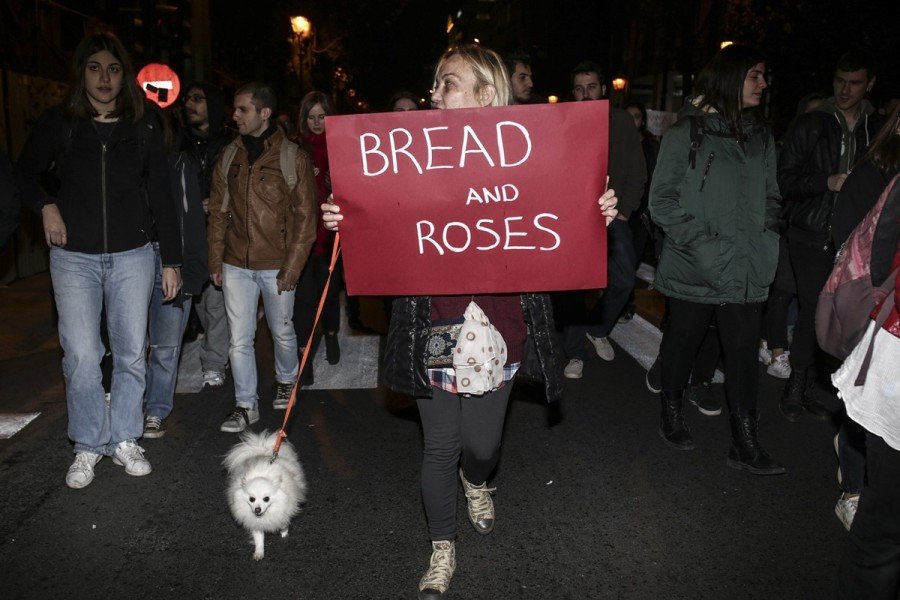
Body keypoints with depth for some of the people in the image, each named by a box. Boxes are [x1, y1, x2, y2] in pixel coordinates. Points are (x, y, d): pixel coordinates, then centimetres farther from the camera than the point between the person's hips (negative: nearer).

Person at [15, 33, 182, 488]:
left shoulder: (143, 129, 4)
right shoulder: (58, 124, 3)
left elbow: (161, 198, 4)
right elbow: (26, 173, 18)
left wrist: (171, 260, 1)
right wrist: (45, 206, -3)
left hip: (132, 255, 1)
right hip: (74, 257, 0)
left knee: (131, 352, 4)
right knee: (81, 355, -1)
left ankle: (124, 439, 19)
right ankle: (88, 447, 15)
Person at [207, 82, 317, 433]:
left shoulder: (293, 157, -7)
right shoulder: (230, 156, 6)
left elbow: (305, 217, -8)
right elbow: (218, 211, 11)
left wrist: (291, 269, -12)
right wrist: (216, 260, 5)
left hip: (276, 266, -3)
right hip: (236, 265, 3)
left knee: (282, 331, 14)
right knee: (239, 340, 5)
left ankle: (286, 381, 40)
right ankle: (246, 405, 19)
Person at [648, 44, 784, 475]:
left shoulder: (760, 136, 11)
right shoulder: (687, 133, -5)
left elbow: (771, 198, 18)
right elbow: (661, 201, -8)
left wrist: (763, 243, 2)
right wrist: (703, 245, -16)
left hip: (746, 272, 4)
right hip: (694, 270, -4)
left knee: (743, 351, 5)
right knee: (682, 341, 11)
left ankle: (745, 444, 13)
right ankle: (672, 415, 33)